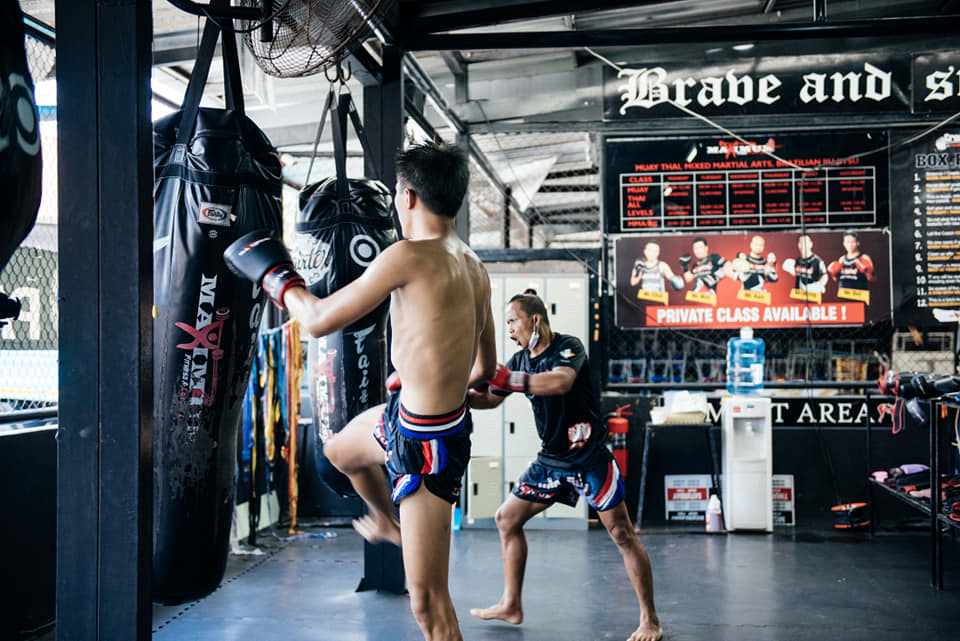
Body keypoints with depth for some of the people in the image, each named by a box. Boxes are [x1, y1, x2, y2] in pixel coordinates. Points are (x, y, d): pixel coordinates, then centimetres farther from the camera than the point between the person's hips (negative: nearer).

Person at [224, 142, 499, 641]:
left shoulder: (409, 256, -24)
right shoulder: (473, 267, 1)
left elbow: (318, 319, -16)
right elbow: (485, 367, 11)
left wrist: (275, 274, 3)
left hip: (426, 444, -9)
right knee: (340, 451, 37)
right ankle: (388, 524, 65)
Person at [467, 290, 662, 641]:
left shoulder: (568, 347, -16)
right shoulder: (521, 360, 5)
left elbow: (560, 382, -37)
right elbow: (490, 399, 12)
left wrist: (506, 378, -40)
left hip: (589, 458, -7)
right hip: (550, 459, 7)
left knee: (622, 534, -6)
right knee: (507, 518, 8)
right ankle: (511, 605, 20)